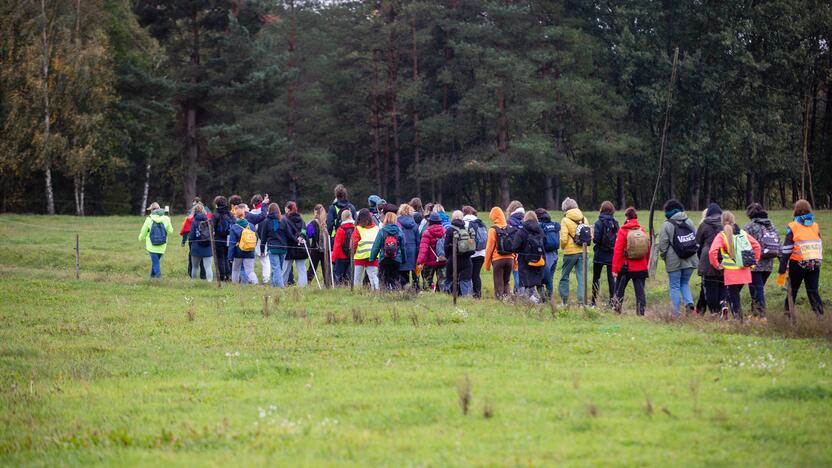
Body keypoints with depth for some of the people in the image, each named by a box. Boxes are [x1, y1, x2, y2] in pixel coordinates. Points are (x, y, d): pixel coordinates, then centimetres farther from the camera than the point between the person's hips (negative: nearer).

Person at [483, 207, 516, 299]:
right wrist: (515, 262, 13)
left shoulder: (493, 230, -8)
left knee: (498, 284, 3)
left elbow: (489, 248, -6)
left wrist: (487, 263, 2)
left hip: (498, 259, -4)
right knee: (506, 282, 15)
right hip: (510, 259, 4)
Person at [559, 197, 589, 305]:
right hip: (582, 251, 3)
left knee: (565, 276, 11)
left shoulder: (565, 220, -9)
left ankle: (564, 300, 12)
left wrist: (562, 247, 6)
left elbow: (563, 239, -14)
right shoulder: (584, 219, 4)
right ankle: (582, 300, 0)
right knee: (582, 277, 6)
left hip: (570, 252, -3)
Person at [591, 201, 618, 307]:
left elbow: (596, 239, -17)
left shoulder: (599, 223, -12)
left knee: (596, 278, 9)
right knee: (611, 278, 6)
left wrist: (593, 237, 4)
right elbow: (618, 238, -1)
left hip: (600, 254, -3)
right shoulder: (615, 223, -1)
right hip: (612, 255, 3)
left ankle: (593, 301, 10)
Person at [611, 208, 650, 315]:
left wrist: (615, 269, -8)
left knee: (619, 290, 12)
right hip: (641, 268, 3)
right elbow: (648, 250, 6)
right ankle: (641, 313, 0)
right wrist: (646, 266, 17)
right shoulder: (643, 231, 2)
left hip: (625, 267, -3)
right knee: (640, 292, 5)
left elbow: (617, 251, -11)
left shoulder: (623, 231, -9)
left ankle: (616, 309, 15)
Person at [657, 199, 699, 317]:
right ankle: (689, 302, -4)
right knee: (685, 284, 20)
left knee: (674, 287, 4)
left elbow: (663, 245, -8)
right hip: (690, 261, 4)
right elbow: (697, 239, 10)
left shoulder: (667, 225, -9)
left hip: (674, 262, -4)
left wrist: (664, 257, 8)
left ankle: (675, 314, 4)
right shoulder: (689, 222, 6)